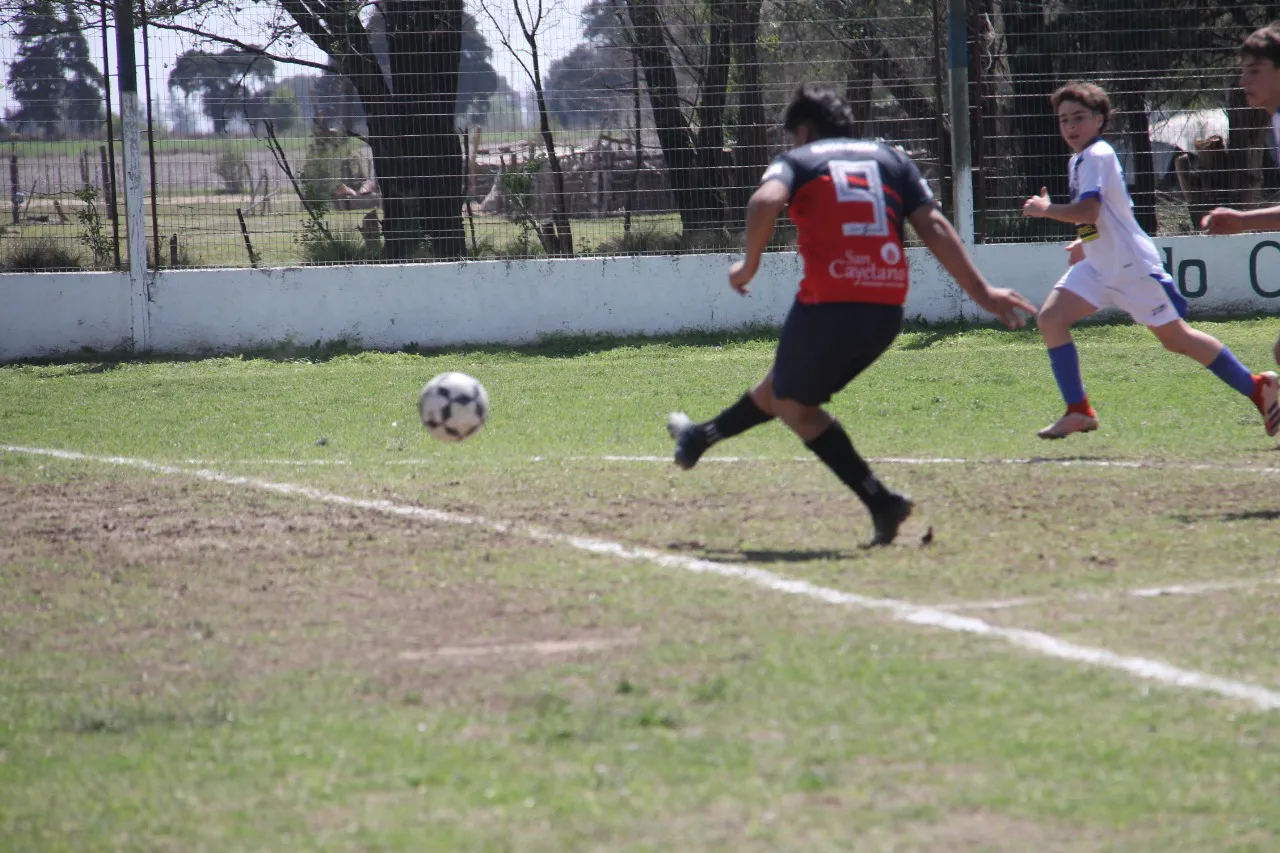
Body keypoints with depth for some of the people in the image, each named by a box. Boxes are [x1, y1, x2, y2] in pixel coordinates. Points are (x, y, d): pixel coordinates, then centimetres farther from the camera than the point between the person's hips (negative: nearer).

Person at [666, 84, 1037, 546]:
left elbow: (766, 201, -13)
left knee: (794, 403, 13)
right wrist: (980, 289, 6)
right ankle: (701, 437, 47)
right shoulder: (890, 157, 20)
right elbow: (933, 225, 10)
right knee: (784, 384, 25)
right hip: (887, 309, 6)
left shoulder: (797, 160, 9)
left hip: (829, 304, -6)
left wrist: (750, 263, 0)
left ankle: (880, 501, -1)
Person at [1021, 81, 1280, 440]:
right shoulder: (1079, 160, 14)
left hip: (1132, 266, -9)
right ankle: (1079, 412, -6)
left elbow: (1088, 211, -27)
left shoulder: (1096, 156, -16)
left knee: (1175, 337, -2)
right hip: (1099, 267, 9)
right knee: (1050, 318, -6)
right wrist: (1085, 243, 20)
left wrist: (1046, 210, -15)